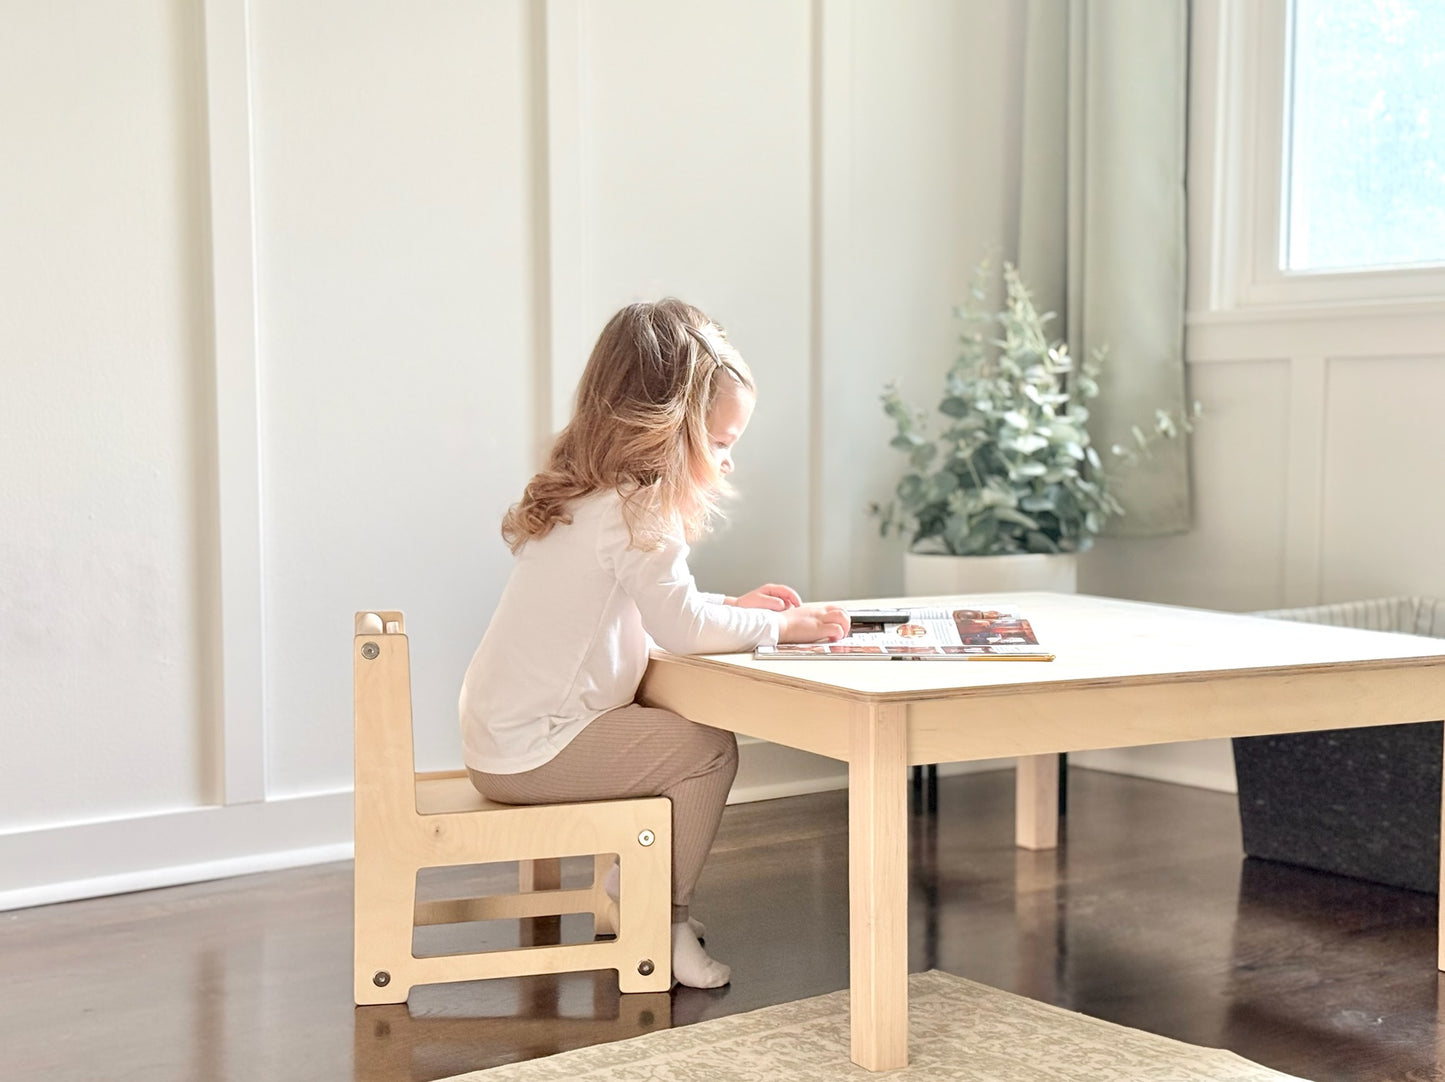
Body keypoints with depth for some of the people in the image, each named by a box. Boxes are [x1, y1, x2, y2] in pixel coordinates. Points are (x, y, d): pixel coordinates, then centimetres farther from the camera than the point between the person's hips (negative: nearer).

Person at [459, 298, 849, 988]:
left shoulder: (585, 497, 12)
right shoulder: (637, 512, -19)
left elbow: (651, 610, 21)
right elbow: (681, 628, -24)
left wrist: (731, 607, 12)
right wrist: (782, 626, -11)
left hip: (498, 736, 10)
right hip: (532, 749, -10)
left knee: (674, 725, 20)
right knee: (708, 750, -8)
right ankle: (665, 925, 3)